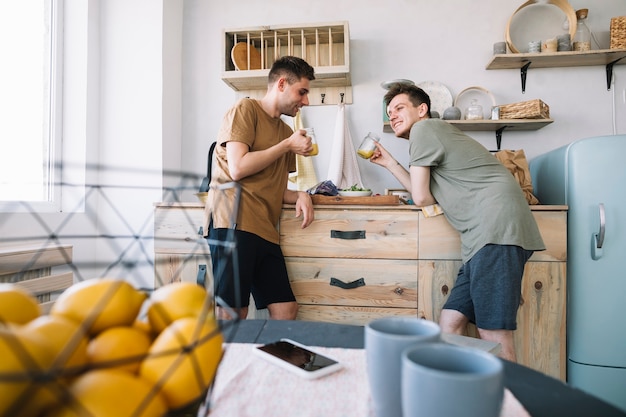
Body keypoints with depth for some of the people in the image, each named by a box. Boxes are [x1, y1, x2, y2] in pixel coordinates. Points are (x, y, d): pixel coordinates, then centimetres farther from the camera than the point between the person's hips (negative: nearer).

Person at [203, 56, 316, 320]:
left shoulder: (285, 131, 22)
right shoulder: (245, 109, 2)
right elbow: (237, 169, -11)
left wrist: (299, 196, 2)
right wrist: (287, 146, -3)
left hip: (265, 230, 7)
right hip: (233, 221, -7)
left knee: (285, 309, 4)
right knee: (233, 315, -9)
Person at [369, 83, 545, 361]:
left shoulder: (424, 128, 1)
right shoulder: (435, 133, 29)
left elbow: (421, 198, -3)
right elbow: (426, 196, 26)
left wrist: (443, 204, 19)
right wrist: (389, 163, 28)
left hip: (495, 227, -10)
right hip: (483, 237, 10)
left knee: (494, 335, -11)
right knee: (449, 326, 7)